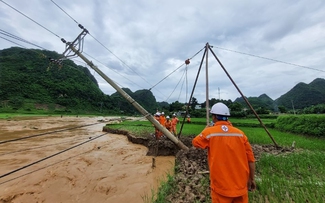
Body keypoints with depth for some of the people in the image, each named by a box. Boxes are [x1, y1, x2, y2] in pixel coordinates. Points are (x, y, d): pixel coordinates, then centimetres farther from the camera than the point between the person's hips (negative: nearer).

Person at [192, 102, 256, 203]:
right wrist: (251, 179, 14)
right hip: (241, 185, 4)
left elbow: (195, 142, 4)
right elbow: (251, 159, 1)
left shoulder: (209, 132, -14)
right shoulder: (240, 133, -3)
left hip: (221, 187, -3)